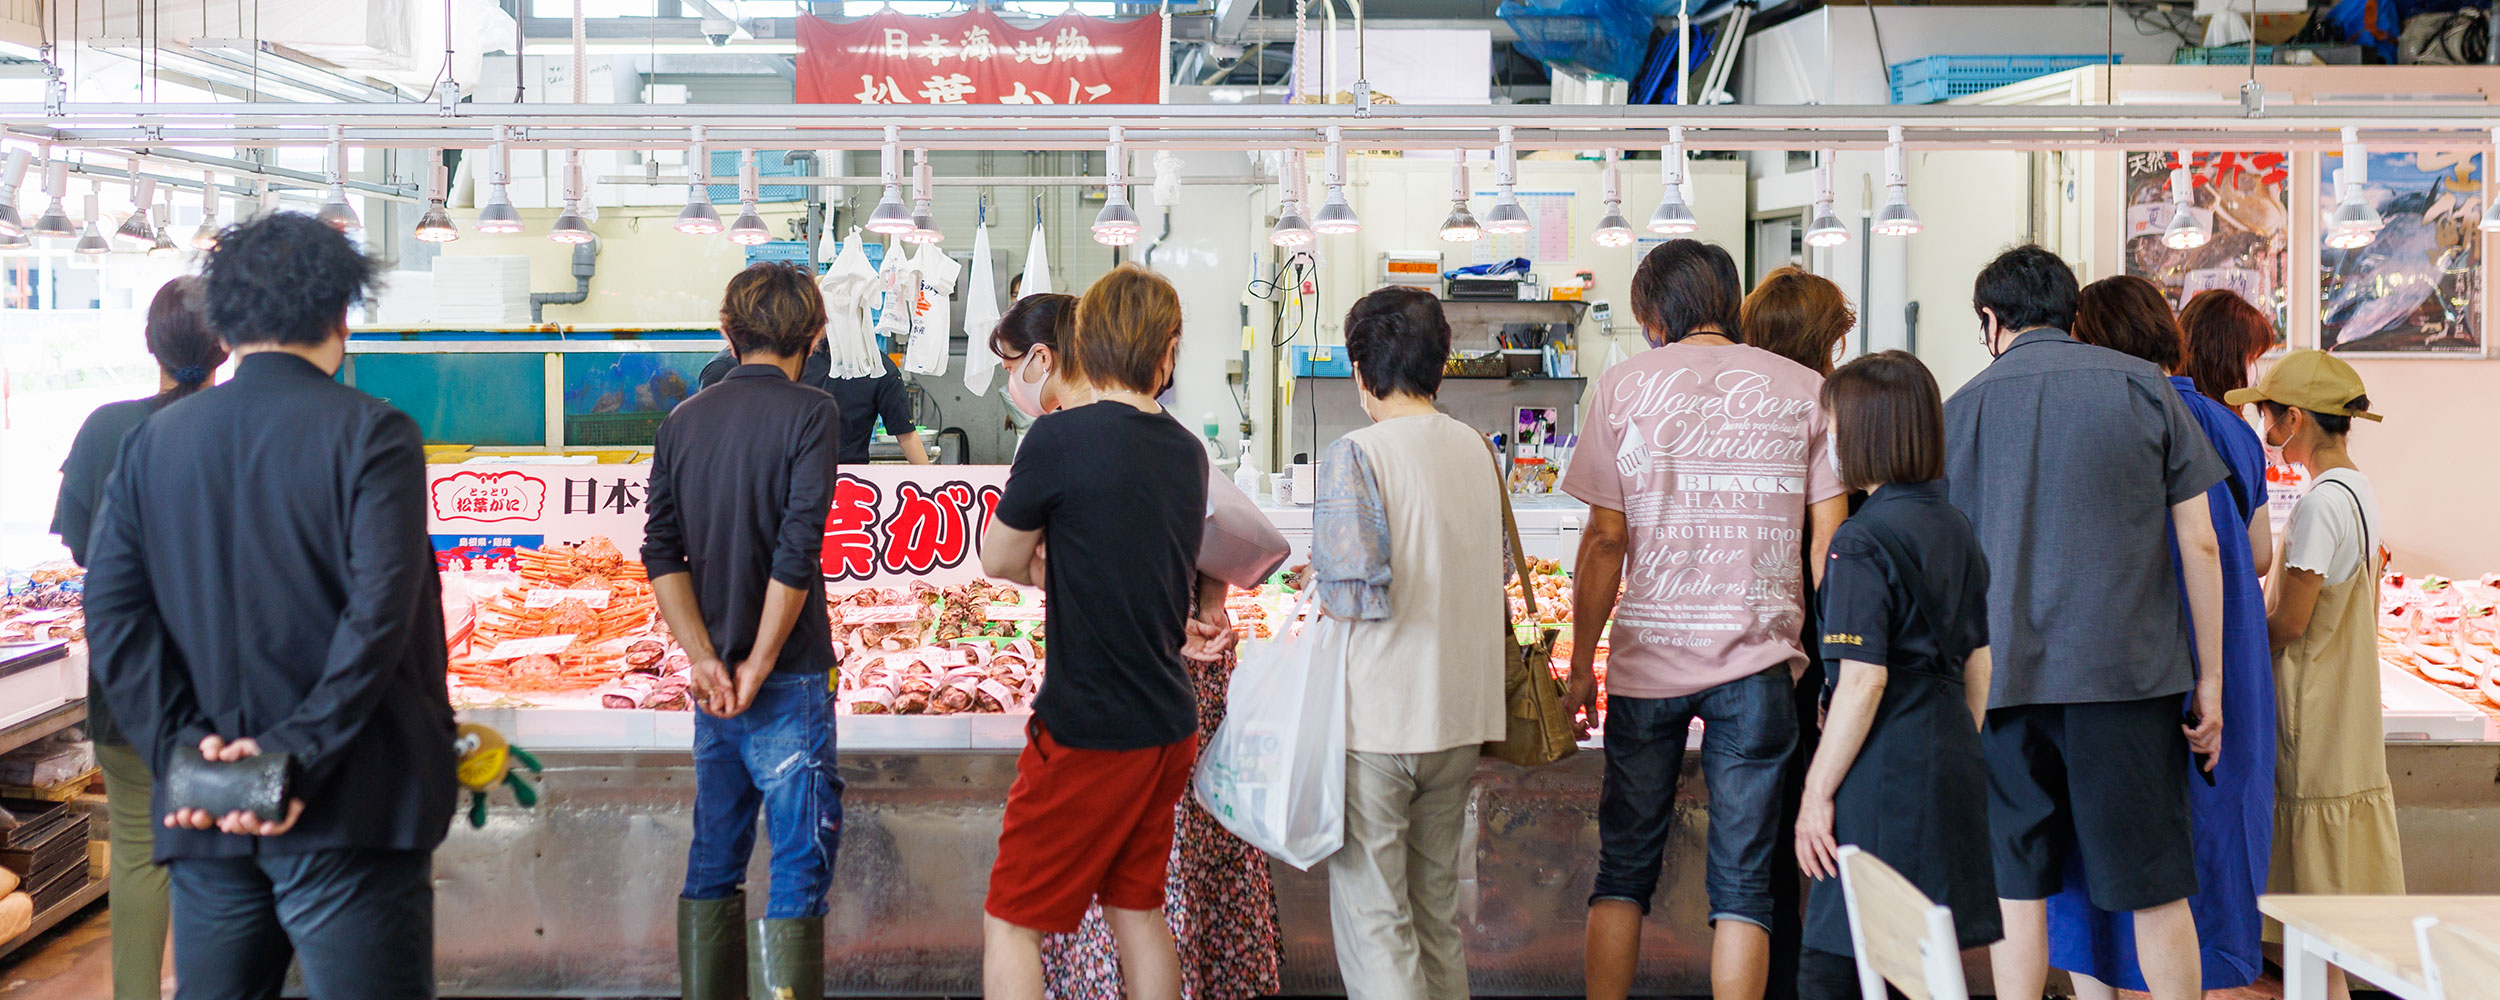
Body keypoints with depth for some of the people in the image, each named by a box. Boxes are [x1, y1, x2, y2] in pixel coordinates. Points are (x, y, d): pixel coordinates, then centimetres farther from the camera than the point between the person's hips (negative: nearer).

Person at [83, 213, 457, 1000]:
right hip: (347, 814, -5)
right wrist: (301, 753, -15)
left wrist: (180, 743, -4)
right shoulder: (370, 433, -6)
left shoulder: (154, 440, 8)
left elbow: (112, 610, 1)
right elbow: (382, 610, -17)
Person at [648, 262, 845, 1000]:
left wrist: (704, 659, -3)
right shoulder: (809, 412, -8)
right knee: (800, 860, -2)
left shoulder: (682, 420, 8)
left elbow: (662, 552, 2)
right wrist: (757, 667, -10)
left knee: (714, 856, 15)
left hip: (713, 682, 6)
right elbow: (797, 550, -16)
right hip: (788, 676, -6)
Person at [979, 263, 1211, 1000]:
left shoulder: (1059, 437, -15)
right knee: (1137, 906, 19)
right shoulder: (1187, 452, 4)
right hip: (1167, 725, 7)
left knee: (1010, 920, 3)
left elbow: (999, 561, -3)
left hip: (1086, 731, -7)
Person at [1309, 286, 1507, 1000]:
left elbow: (1358, 596, -21)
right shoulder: (1476, 450, 6)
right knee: (1437, 907, 17)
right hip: (1461, 711, 7)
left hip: (1379, 719, -6)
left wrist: (1318, 582, -1)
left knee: (1373, 920, 1)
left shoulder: (1356, 457, -14)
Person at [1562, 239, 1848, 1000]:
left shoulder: (1625, 385, 2)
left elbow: (1605, 538, -1)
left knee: (1625, 865, 11)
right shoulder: (1803, 389, 5)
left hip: (1648, 652, 0)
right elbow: (1829, 538, 2)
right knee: (1742, 879, 5)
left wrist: (1582, 659, 6)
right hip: (1757, 655, 0)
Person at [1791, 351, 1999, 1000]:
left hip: (1883, 775, -9)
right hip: (1953, 765, 9)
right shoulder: (1956, 529, 11)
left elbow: (1863, 681, -19)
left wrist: (1818, 793, -14)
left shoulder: (1862, 540, -13)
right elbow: (1979, 663, 16)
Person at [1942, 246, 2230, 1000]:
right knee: (2154, 887, 6)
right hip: (2132, 671, 0)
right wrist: (2211, 681, 7)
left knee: (2016, 885, 8)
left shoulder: (1964, 407, 5)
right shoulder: (2144, 387, 4)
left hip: (2007, 676, 1)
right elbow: (2200, 545, 2)